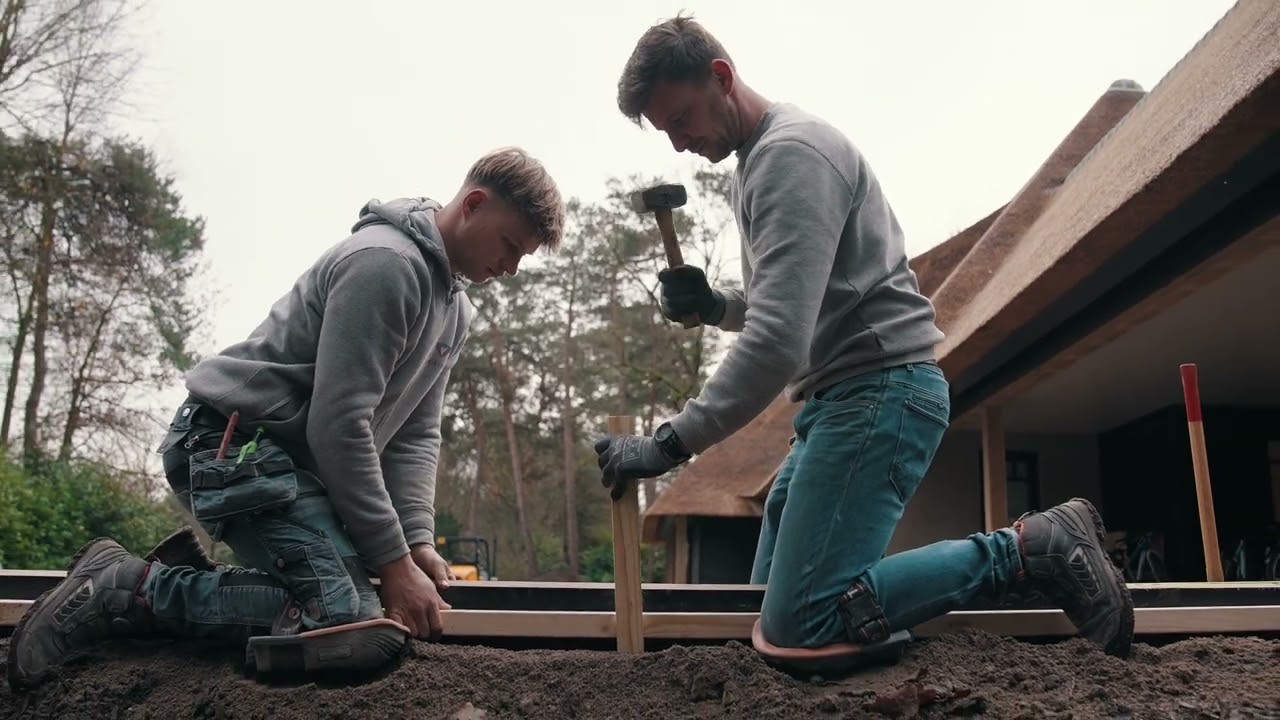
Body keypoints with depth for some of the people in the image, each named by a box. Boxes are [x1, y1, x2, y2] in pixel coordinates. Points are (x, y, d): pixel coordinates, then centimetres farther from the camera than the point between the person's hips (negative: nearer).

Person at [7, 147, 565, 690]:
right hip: (237, 442, -10)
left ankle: (184, 573, 9)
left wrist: (417, 539, -3)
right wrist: (394, 560, -18)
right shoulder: (384, 263, -18)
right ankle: (122, 587, -11)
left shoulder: (455, 310, 13)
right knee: (345, 617, -24)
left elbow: (414, 434, 12)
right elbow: (338, 424, -22)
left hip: (303, 461, 10)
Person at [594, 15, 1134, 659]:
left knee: (797, 624, -17)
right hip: (838, 400, 11)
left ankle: (1028, 549, -6)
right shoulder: (751, 167, 21)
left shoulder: (790, 152, -13)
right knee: (774, 599, 10)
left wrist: (669, 444, -22)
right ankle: (1022, 552, 11)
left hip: (880, 389, -11)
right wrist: (713, 306, 6)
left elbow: (778, 342, -24)